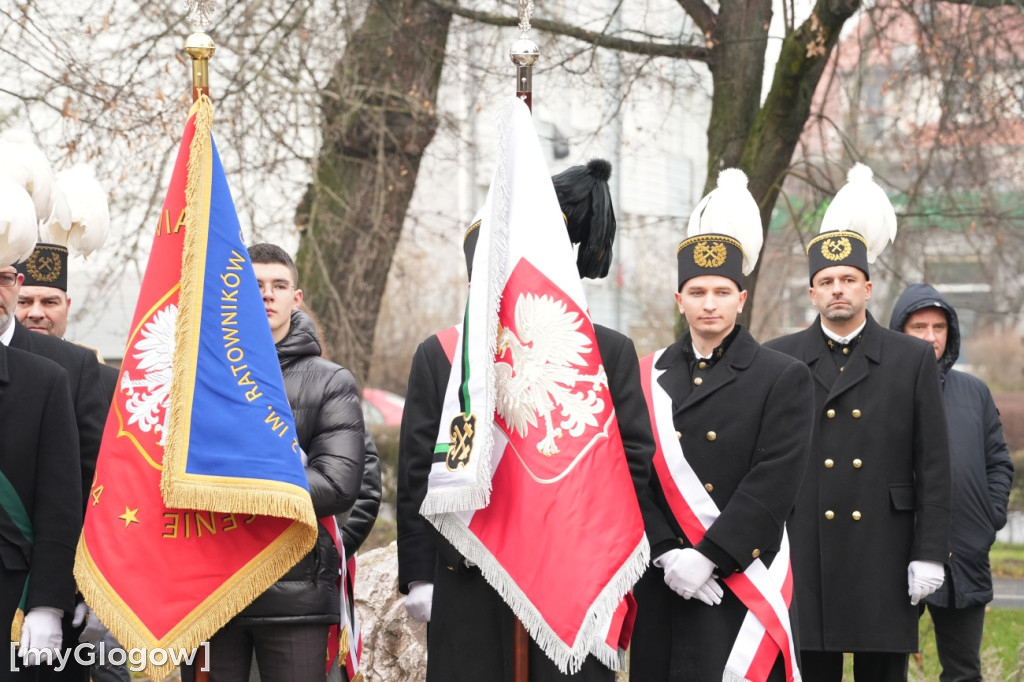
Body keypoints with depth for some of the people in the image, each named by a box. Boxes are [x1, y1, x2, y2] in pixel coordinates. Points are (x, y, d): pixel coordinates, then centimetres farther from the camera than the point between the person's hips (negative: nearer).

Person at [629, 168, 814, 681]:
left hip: (741, 579, -3)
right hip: (661, 583, 3)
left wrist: (707, 557, -15)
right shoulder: (648, 378, 10)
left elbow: (772, 485, -10)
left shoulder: (784, 379, 0)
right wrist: (666, 554, -10)